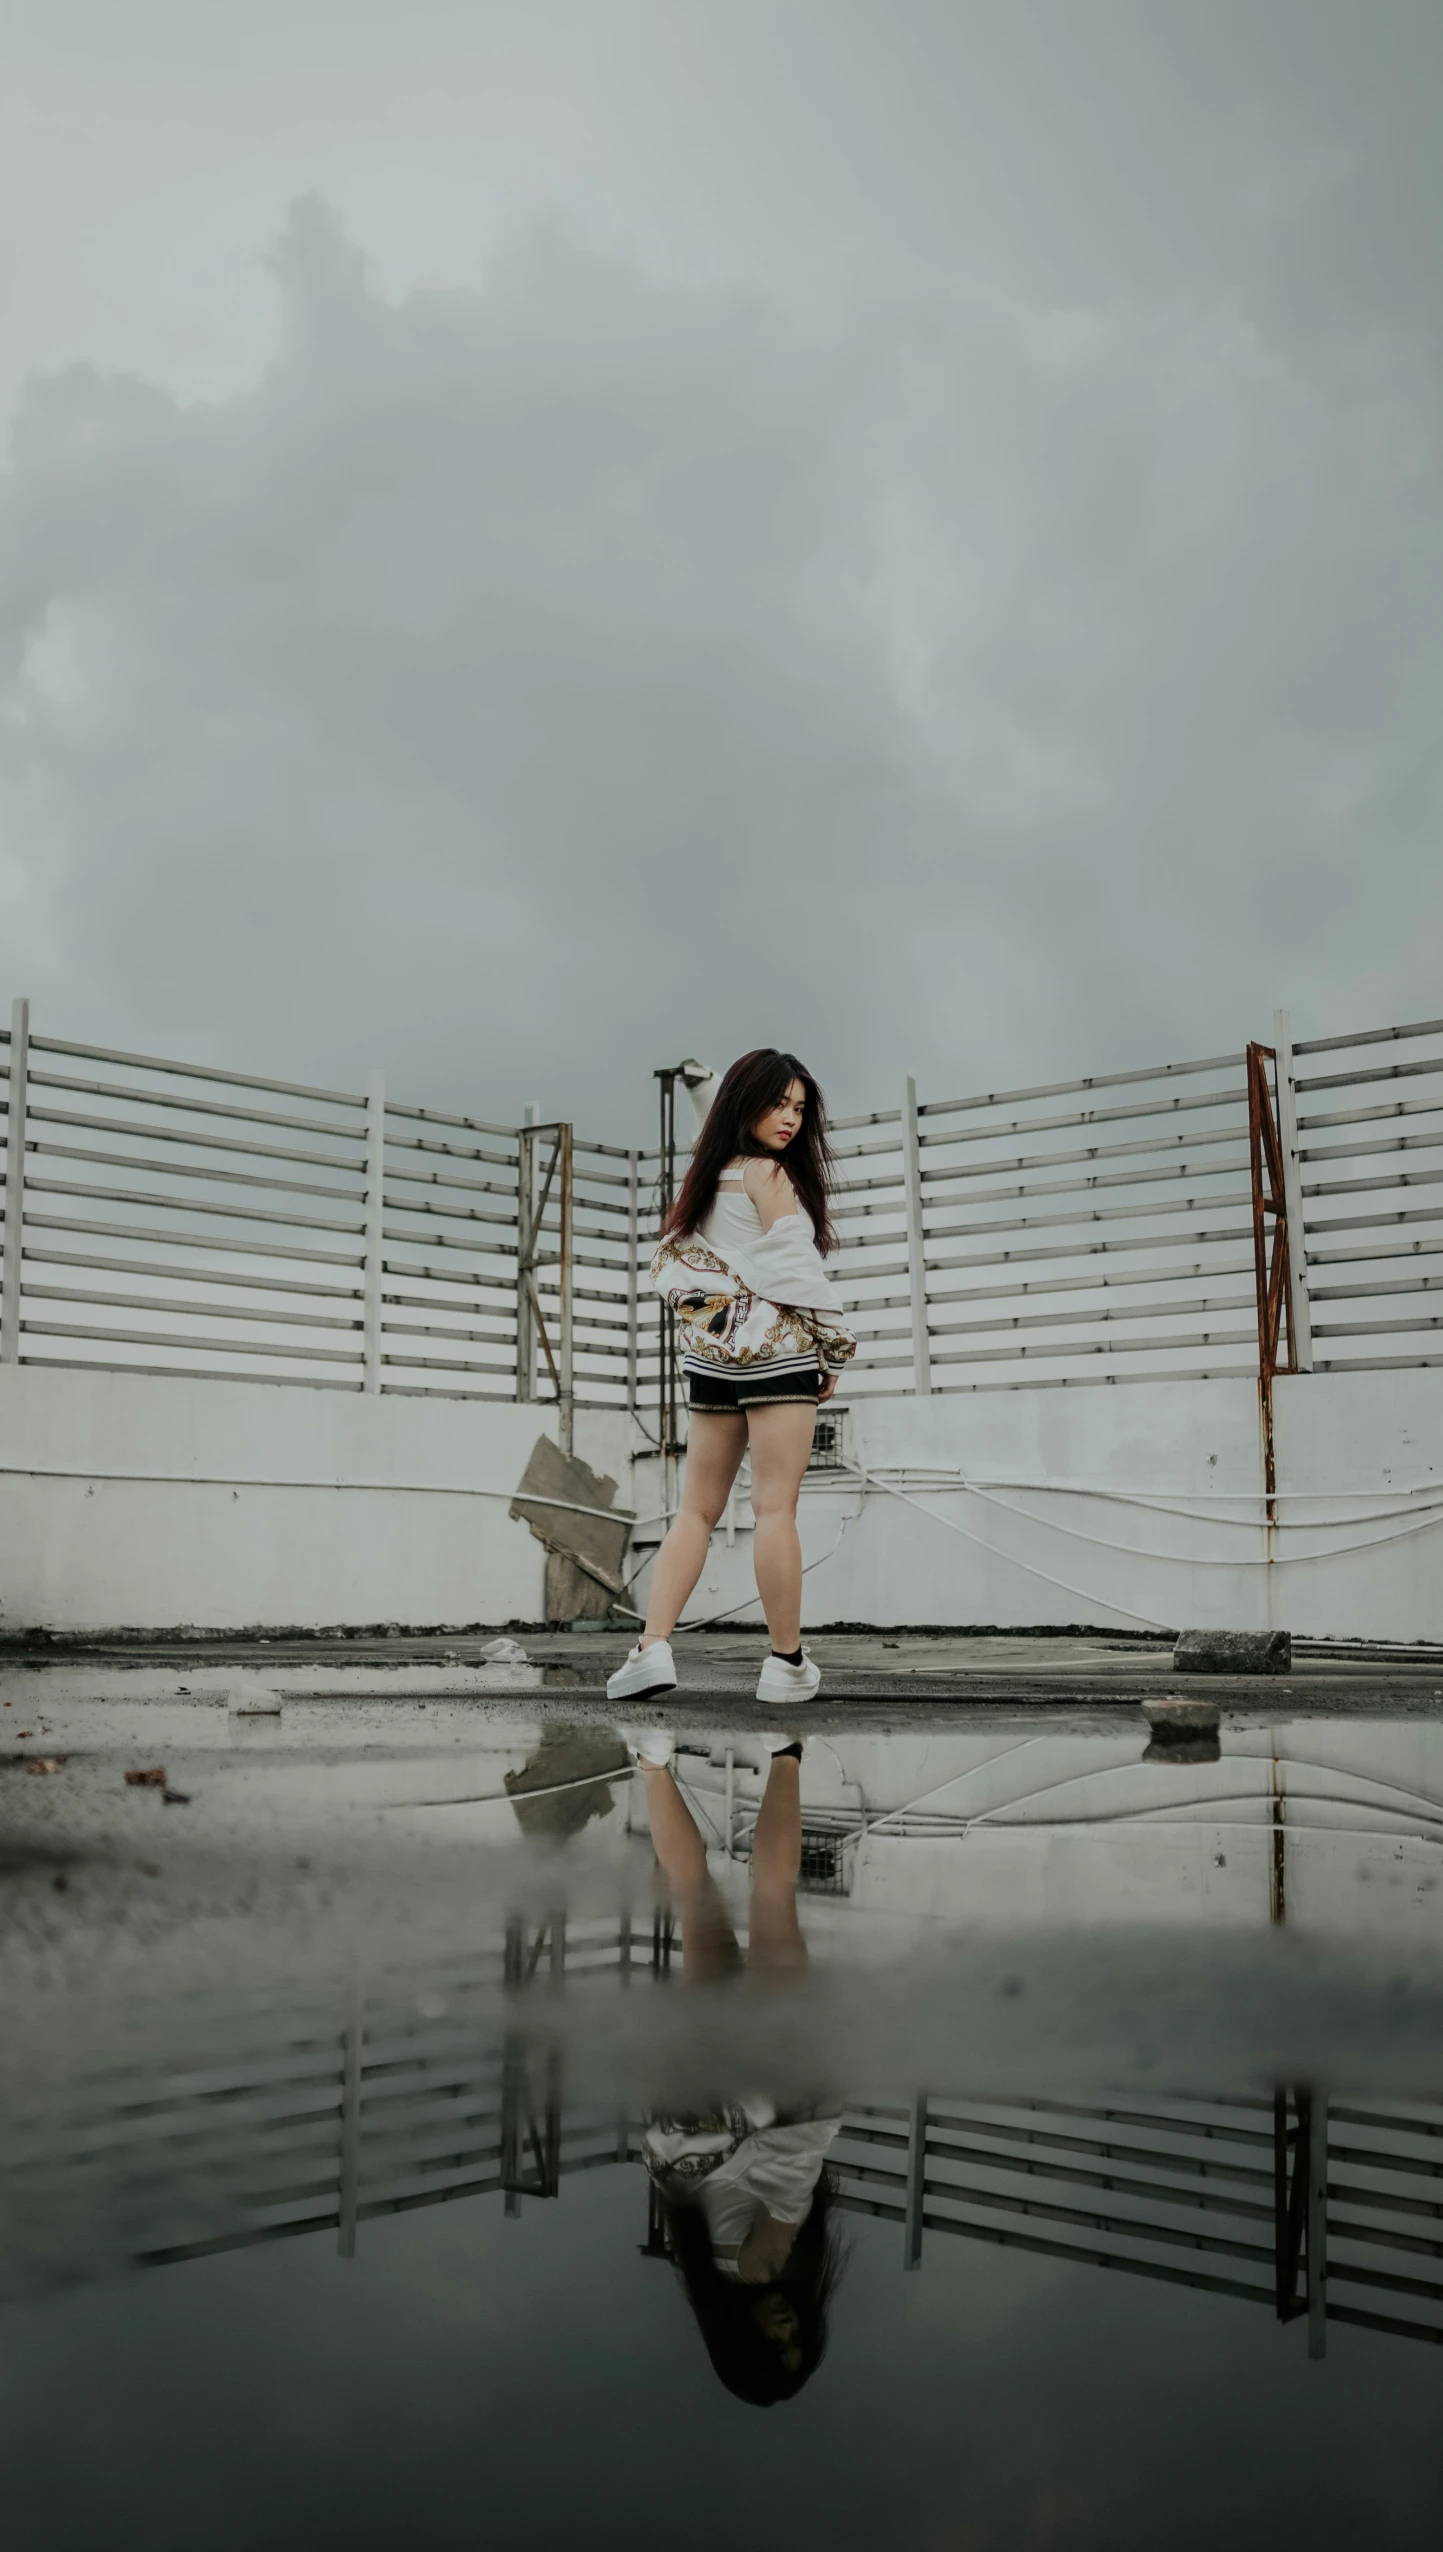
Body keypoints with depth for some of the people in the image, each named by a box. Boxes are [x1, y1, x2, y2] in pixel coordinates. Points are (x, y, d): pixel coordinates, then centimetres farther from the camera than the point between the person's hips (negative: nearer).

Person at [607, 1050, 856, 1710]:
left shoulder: (707, 1176, 14)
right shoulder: (767, 1173, -9)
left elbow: (671, 1264, 16)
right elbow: (795, 1268, -12)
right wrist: (834, 1351, -3)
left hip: (710, 1354, 7)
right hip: (776, 1347, -7)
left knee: (698, 1509, 8)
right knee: (775, 1507, -3)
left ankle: (653, 1645, -2)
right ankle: (786, 1664, 4)